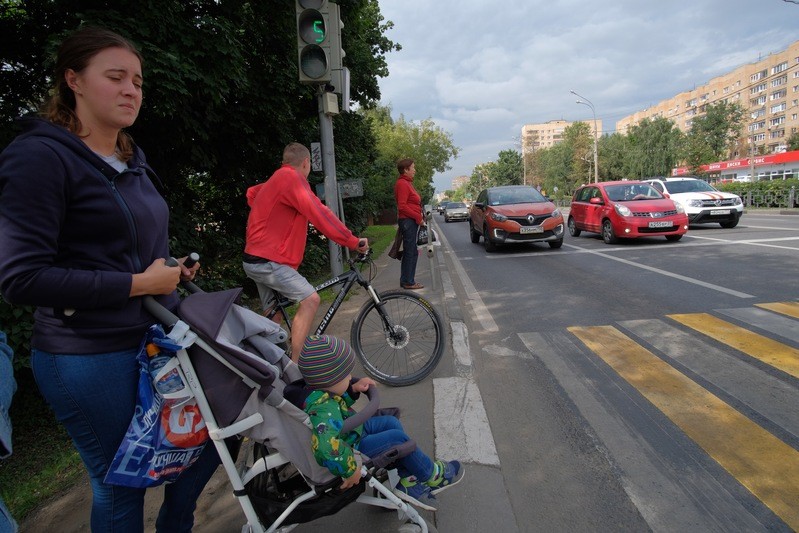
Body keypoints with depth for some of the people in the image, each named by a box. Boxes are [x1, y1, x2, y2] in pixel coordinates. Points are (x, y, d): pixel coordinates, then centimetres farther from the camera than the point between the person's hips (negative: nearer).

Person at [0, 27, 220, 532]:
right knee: (121, 482, 9)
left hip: (161, 336, 8)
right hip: (90, 358, -7)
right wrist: (139, 283, -19)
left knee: (214, 435, 16)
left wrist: (172, 270, 2)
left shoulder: (132, 158, 10)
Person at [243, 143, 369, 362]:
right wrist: (353, 241, -23)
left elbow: (251, 193, 36)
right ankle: (294, 365, -20)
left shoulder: (276, 179, 16)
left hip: (258, 259, 11)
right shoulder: (292, 178, -15)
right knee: (310, 299, -19)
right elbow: (319, 214, -24)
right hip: (268, 261, -11)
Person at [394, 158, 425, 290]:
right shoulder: (402, 184, -13)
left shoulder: (406, 183, 18)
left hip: (411, 221, 10)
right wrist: (418, 217, -16)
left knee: (411, 252, 13)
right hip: (408, 221, -10)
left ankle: (406, 281, 20)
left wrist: (419, 217, 7)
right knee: (410, 252, -5)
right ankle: (408, 282, 2)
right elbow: (402, 206, -20)